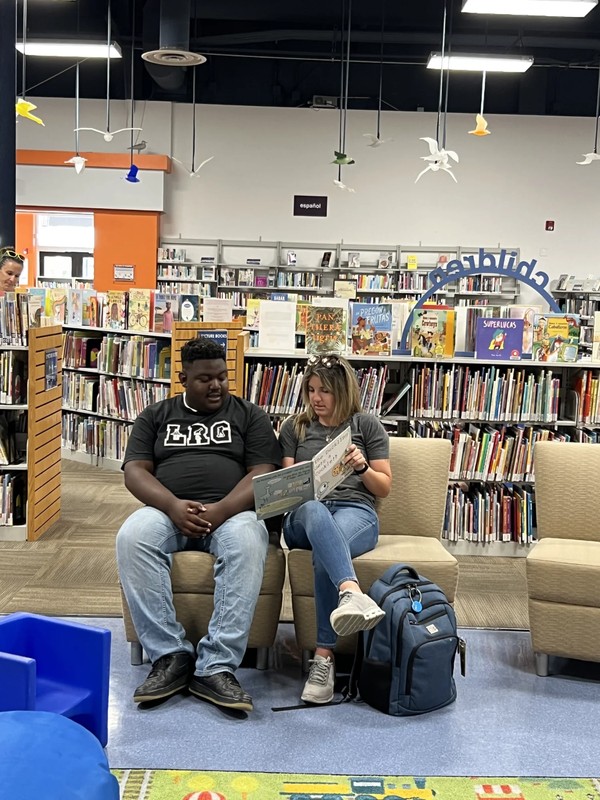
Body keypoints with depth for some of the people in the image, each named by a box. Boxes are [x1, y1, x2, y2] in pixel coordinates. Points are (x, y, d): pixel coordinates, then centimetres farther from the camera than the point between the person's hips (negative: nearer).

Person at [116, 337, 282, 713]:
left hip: (231, 511, -1)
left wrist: (221, 510, -17)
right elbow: (135, 471, 6)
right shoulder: (156, 416, 18)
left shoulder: (250, 415, 14)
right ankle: (171, 655, -28)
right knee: (132, 537, -33)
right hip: (168, 510, 1)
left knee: (247, 543, -37)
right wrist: (173, 506, -15)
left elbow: (262, 473, 2)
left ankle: (217, 666, -37)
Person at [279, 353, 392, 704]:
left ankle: (324, 657, -44)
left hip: (356, 511, 0)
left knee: (325, 552, -39)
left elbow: (384, 488, 14)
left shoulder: (367, 425, 17)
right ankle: (351, 593, -68)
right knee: (314, 510, -42)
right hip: (304, 512, 1)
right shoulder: (295, 427, 23)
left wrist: (362, 467, -7)